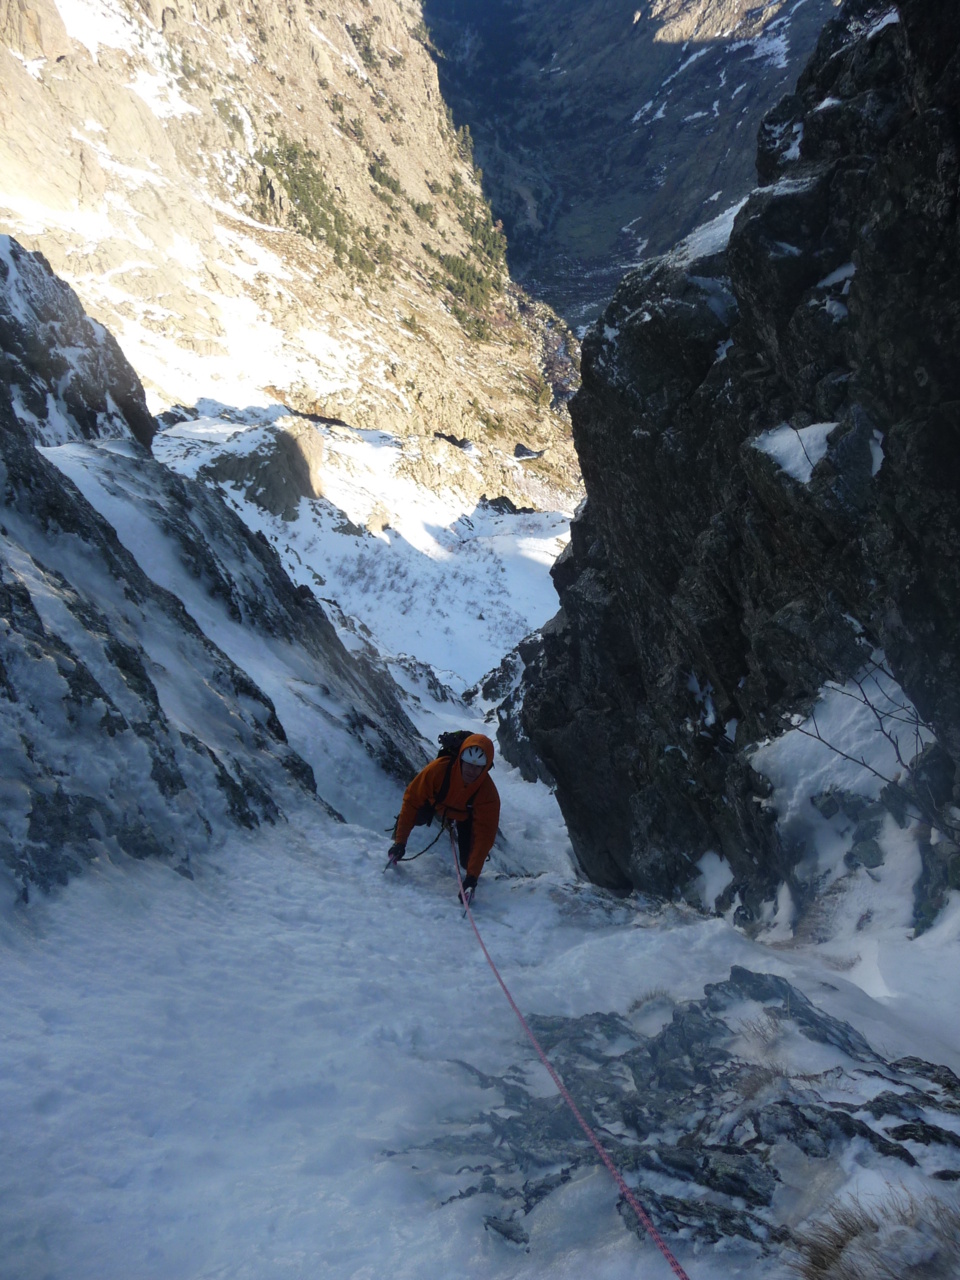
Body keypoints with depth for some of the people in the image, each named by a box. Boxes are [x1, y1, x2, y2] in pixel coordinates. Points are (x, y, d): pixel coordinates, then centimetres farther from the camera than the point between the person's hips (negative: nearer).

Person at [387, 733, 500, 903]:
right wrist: (400, 841, -33)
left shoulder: (489, 794, -40)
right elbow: (412, 799, -32)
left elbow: (484, 836, -38)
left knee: (467, 862, -14)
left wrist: (472, 876, -44)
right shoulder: (439, 768, -42)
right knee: (417, 816, -22)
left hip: (465, 814, -2)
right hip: (435, 801, 2)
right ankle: (396, 836, 11)